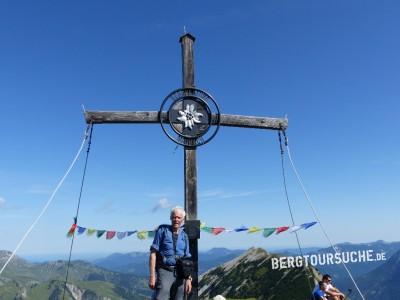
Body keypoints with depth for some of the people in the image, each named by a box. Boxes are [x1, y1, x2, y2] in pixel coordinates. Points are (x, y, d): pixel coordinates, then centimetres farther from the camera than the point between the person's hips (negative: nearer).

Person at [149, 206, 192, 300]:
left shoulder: (184, 236, 9)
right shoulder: (162, 230, -2)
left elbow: (187, 258, 12)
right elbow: (153, 253, -5)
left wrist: (188, 278, 6)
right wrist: (152, 275, -11)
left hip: (179, 273, 4)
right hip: (164, 271, -4)